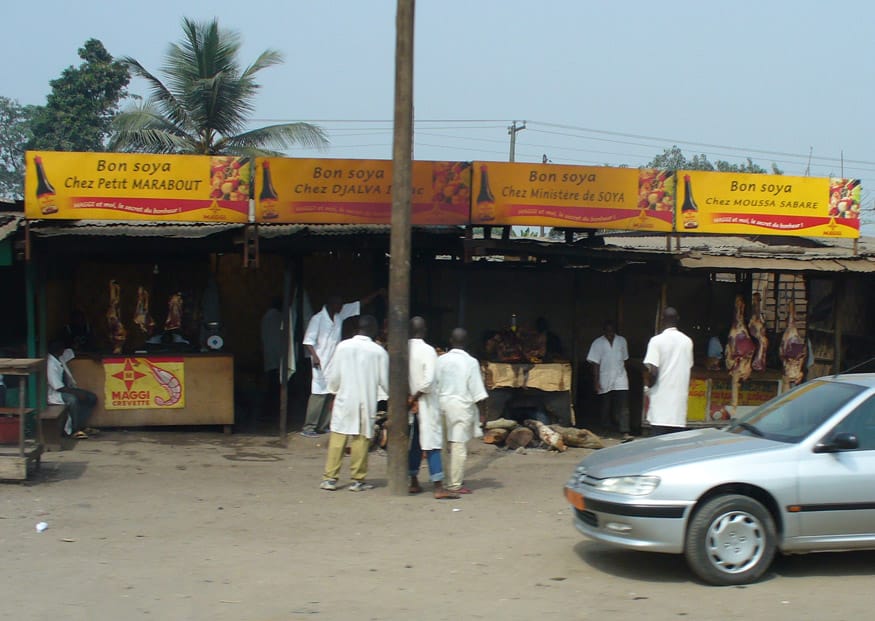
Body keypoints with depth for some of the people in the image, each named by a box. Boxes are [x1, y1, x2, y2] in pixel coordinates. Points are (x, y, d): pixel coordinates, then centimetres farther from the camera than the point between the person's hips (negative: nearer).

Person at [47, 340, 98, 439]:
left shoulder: (60, 357, -1)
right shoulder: (51, 365, -25)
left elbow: (71, 352, 19)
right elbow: (58, 387, -26)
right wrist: (77, 392, -26)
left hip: (68, 388, 9)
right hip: (56, 394, -9)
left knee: (92, 398, -1)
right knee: (73, 399, -38)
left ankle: (81, 426, -3)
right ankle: (75, 430, -24)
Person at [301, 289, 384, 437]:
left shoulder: (340, 315, 10)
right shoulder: (317, 319, -9)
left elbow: (359, 304, 15)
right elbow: (308, 340, -11)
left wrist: (377, 293, 15)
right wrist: (314, 356, -23)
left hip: (334, 363, 7)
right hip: (321, 363, -7)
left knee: (331, 394, 6)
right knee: (318, 394, -10)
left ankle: (322, 426, 13)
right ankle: (308, 428, -7)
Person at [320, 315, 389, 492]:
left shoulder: (343, 346, -3)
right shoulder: (379, 351, -6)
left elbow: (331, 374, 2)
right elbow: (385, 381, 0)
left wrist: (334, 390, 20)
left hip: (344, 400, 1)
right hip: (367, 402, -1)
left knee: (337, 438, 6)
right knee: (362, 439, 5)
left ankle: (330, 478, 8)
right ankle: (358, 479, 9)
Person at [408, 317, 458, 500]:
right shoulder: (428, 351, -14)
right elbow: (428, 380, -22)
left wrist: (411, 397, 6)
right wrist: (415, 398, -11)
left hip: (409, 403, 5)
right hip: (426, 404, -5)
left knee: (414, 443, 16)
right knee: (432, 445, -4)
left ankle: (414, 483, 22)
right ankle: (438, 488, -7)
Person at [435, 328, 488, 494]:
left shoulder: (441, 360, 2)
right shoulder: (471, 362, -9)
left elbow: (436, 385, 7)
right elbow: (477, 390, -9)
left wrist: (440, 405, 16)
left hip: (444, 403, 5)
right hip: (462, 405, -5)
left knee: (453, 444, 16)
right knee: (459, 445, -1)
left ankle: (454, 480, 24)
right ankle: (456, 484, 0)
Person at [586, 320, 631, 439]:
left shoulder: (622, 341, 4)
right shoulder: (598, 343, -4)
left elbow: (624, 360, 13)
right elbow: (595, 364, -6)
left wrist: (623, 373, 14)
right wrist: (596, 382, -10)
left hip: (620, 380, 1)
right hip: (604, 381, -1)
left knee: (623, 407, -9)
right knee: (605, 407, 8)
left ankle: (625, 432, -13)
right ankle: (606, 430, 23)